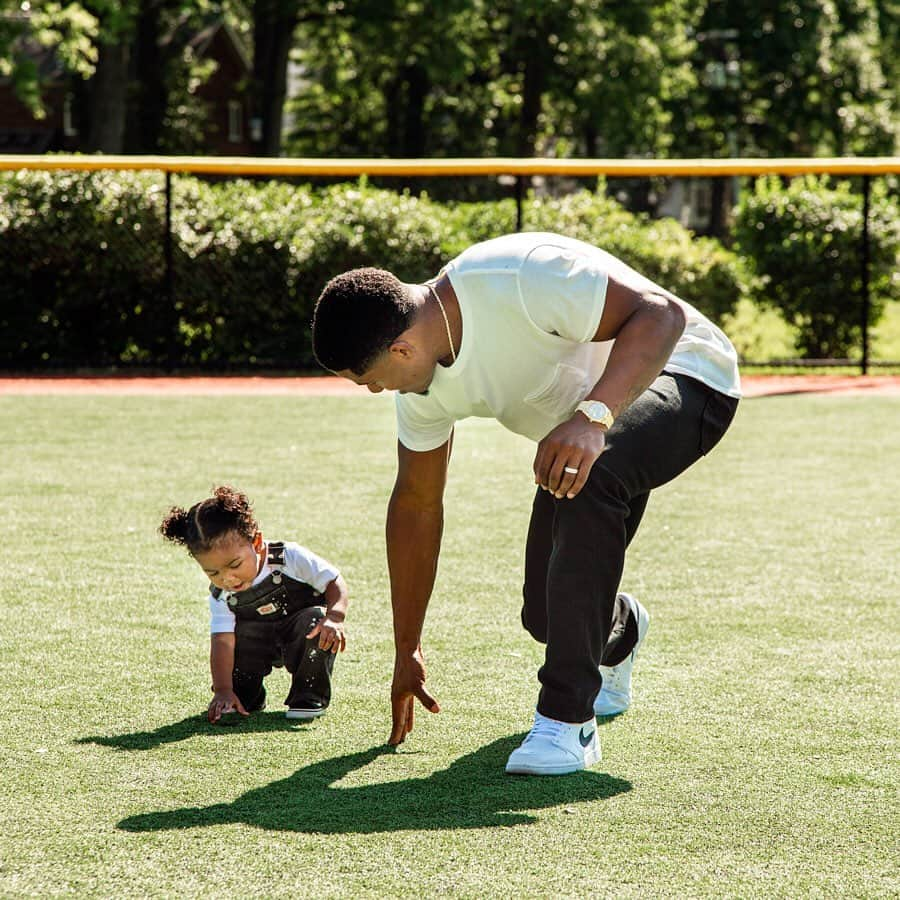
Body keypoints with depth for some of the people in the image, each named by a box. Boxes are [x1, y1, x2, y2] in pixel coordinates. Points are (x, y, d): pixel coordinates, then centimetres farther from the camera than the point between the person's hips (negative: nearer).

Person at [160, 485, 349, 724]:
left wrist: (335, 618, -41)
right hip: (263, 644, 3)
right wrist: (223, 691, -33)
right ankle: (246, 697, -2)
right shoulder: (221, 595, -16)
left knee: (315, 619, -34)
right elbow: (222, 642, -21)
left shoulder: (289, 557, -26)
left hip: (304, 643, -3)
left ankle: (310, 697, -16)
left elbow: (335, 583, -22)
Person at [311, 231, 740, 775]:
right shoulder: (424, 380, -10)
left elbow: (661, 313, -35)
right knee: (548, 615, 2)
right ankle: (618, 631, 43)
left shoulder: (520, 278, -36)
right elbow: (415, 506, 2)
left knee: (587, 480, -37)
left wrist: (592, 416, -49)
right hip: (579, 426, 8)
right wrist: (406, 653, 7)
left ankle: (567, 720, -31)